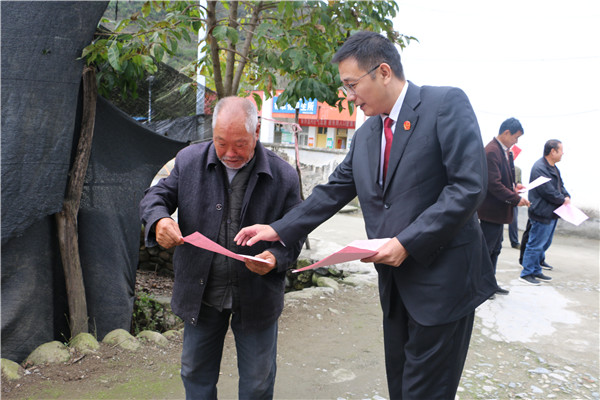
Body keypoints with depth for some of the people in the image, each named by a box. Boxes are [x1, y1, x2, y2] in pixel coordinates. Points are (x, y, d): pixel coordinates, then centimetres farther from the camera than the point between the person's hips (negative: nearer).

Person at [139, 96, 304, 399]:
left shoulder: (283, 176, -10)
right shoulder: (189, 160, -6)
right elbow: (155, 196, 1)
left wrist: (276, 258, -25)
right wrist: (159, 219, -23)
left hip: (256, 298, -1)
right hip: (200, 293, 2)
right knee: (196, 374, 20)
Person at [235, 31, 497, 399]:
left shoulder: (447, 104, -10)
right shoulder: (365, 136, 12)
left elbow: (469, 186, -18)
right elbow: (332, 193, 13)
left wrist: (407, 243, -21)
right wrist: (278, 230, 6)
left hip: (443, 279, -7)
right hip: (395, 283, 7)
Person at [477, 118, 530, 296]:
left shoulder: (504, 151, 10)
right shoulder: (492, 151, -21)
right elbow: (494, 184, -25)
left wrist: (513, 186, 5)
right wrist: (516, 199, -20)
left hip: (499, 209, 10)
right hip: (491, 210, -10)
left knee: (495, 249, 17)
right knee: (486, 250, 0)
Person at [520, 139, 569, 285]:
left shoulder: (553, 168, 14)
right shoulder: (540, 168, -20)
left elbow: (560, 185, 19)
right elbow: (548, 192, -22)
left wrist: (567, 196, 0)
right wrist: (563, 200, -9)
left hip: (552, 214, 11)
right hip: (542, 214, -11)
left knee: (544, 244, 17)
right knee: (535, 245, -3)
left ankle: (536, 271, 27)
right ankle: (527, 273, 7)